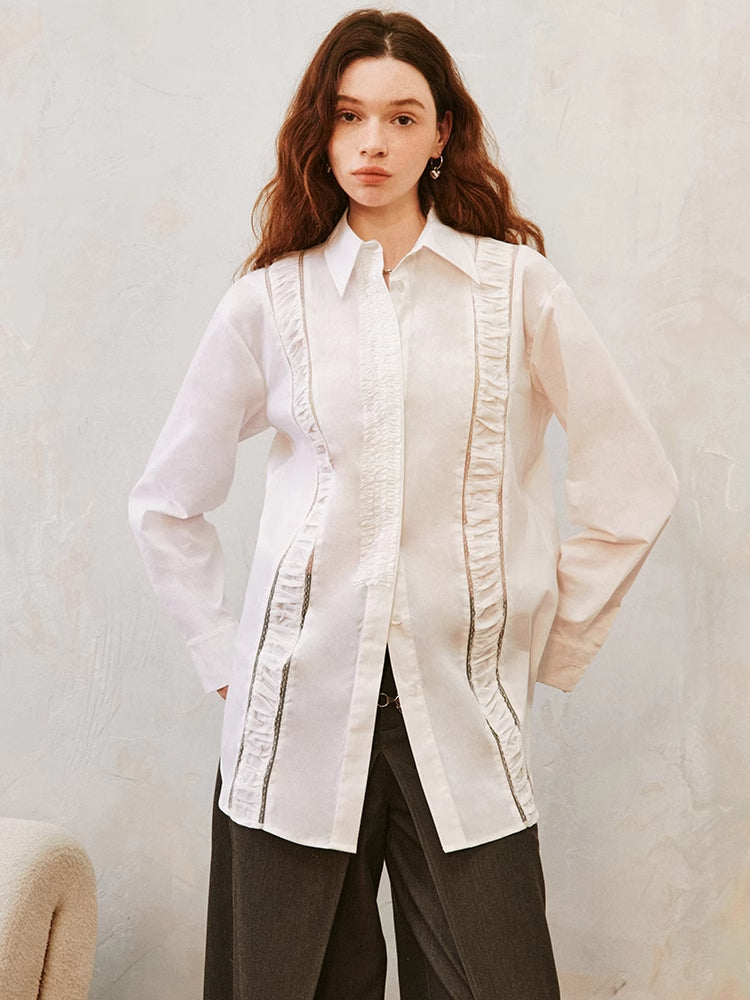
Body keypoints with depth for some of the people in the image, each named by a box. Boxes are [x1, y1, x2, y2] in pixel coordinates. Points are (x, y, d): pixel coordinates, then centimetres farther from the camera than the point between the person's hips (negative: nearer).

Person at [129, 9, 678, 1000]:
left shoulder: (517, 283, 3)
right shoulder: (270, 299, 5)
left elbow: (635, 487, 6)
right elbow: (168, 502, 13)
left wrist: (556, 647, 6)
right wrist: (223, 656, 7)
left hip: (462, 710, 0)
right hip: (299, 710, 1)